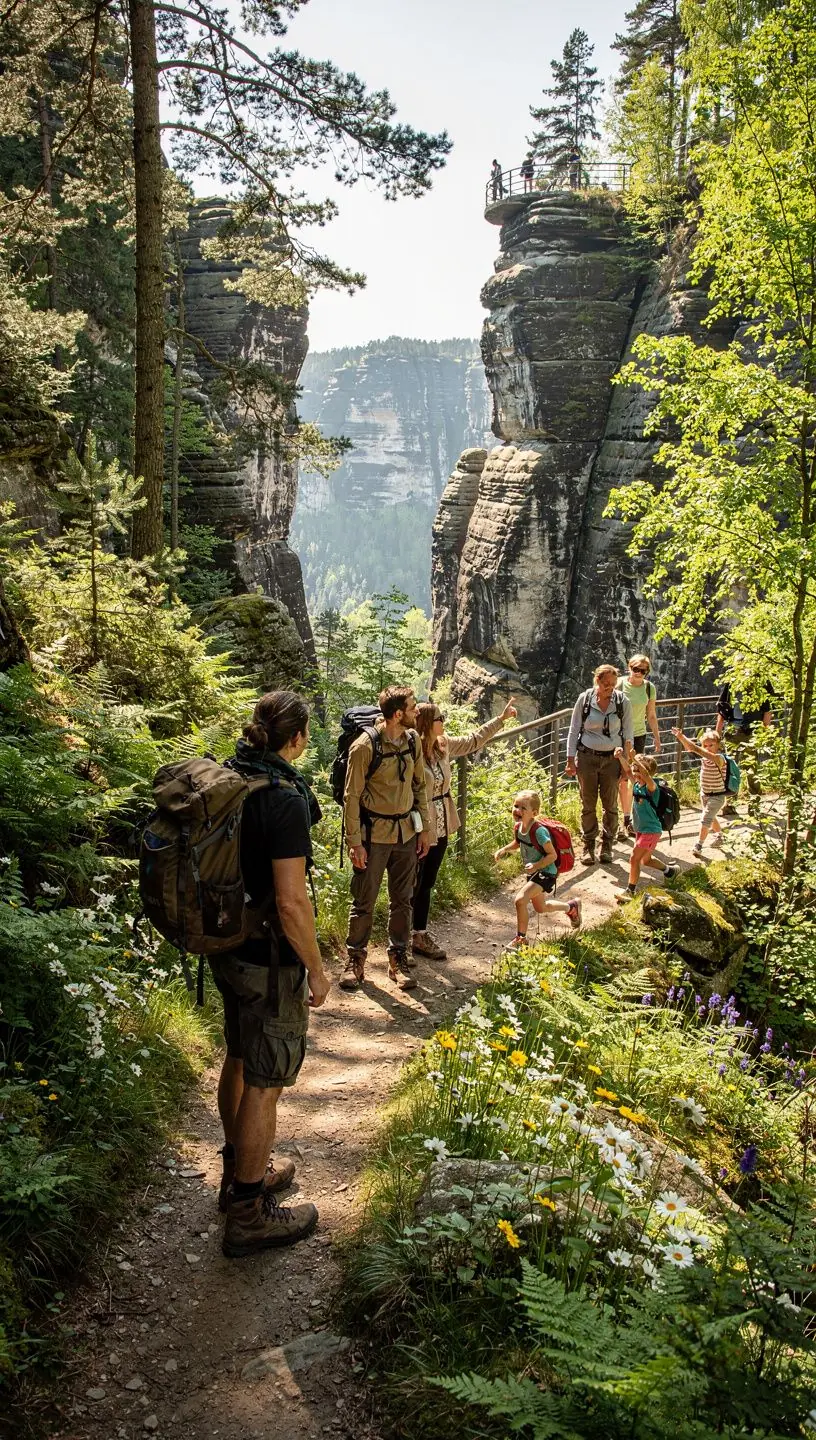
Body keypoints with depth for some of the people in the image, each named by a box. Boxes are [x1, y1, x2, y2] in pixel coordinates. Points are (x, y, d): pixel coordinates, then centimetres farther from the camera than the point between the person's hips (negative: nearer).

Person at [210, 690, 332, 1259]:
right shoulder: (286, 799, -25)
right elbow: (291, 901, -26)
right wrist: (316, 971, -13)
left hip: (227, 949, 9)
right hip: (269, 961, -9)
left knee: (239, 1061, 23)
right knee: (265, 1083, 5)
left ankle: (241, 1173, 42)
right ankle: (249, 1215, 19)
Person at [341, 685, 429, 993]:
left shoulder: (413, 740, 2)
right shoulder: (365, 746, -16)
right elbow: (351, 796, -11)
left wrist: (423, 829, 10)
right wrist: (354, 842, -12)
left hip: (406, 832, 5)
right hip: (374, 834, -5)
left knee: (402, 899, 12)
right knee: (364, 901, 5)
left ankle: (399, 959, 24)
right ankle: (355, 960, 20)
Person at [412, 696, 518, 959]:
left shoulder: (444, 745, 3)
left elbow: (473, 740, 19)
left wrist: (502, 718, 20)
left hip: (440, 830, 8)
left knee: (426, 885, 18)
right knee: (411, 887, 4)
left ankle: (420, 936, 31)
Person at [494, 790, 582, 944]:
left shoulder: (539, 831, -29)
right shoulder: (518, 826, -7)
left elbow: (552, 855, -23)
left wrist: (536, 865, -34)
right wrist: (504, 850, -2)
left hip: (545, 873, -9)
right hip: (533, 873, 9)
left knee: (520, 900, -23)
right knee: (540, 908, 25)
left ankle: (520, 938, -5)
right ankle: (571, 907, 50)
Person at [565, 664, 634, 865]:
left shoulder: (623, 702, -5)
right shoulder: (584, 699, -5)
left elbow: (628, 735, 4)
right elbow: (574, 730, 2)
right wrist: (570, 760, 0)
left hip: (612, 758, 0)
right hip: (587, 757, 0)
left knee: (610, 805, 5)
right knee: (588, 804, 5)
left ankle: (607, 845, 21)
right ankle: (588, 845, 18)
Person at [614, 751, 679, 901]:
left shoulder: (651, 786, -21)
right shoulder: (637, 783, 0)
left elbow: (646, 774, -41)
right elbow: (627, 770, 8)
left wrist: (634, 758, -48)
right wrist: (621, 757, -7)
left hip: (651, 830, -9)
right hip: (640, 829, 9)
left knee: (634, 858, -12)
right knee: (646, 860, 24)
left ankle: (631, 890, -2)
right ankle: (670, 870, 47)